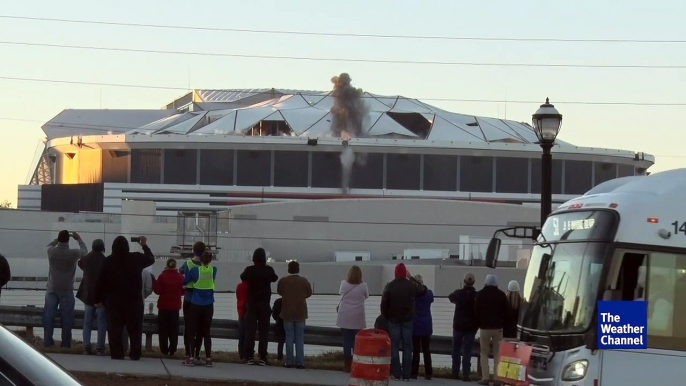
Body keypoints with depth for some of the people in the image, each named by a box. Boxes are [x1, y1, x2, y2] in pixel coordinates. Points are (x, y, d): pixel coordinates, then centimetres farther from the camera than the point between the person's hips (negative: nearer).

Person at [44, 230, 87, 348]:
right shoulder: (73, 253, -13)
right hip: (66, 290, -2)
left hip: (52, 289, 2)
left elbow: (49, 245, 17)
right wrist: (78, 239, 21)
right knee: (66, 317, 3)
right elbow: (85, 251, 8)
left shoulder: (51, 251, -8)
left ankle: (48, 341, 4)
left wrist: (58, 239, 22)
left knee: (49, 316, 6)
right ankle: (66, 343, 2)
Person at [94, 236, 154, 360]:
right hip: (134, 300, 0)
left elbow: (100, 282, -1)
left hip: (114, 300, 0)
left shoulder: (108, 261, -2)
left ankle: (116, 353, -1)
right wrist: (145, 246, 30)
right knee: (134, 328, 7)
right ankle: (135, 354, 4)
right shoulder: (137, 258, -2)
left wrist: (99, 299, 6)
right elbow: (151, 259, 18)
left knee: (115, 328, 4)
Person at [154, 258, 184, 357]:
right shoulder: (180, 277, -3)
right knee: (174, 330, 9)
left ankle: (164, 350, 2)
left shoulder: (162, 276, -10)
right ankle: (172, 350, 5)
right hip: (175, 306, 2)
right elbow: (183, 292, 3)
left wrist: (154, 282, 2)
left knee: (163, 330, 6)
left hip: (163, 306, -2)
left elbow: (158, 290, -11)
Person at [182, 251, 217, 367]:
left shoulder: (195, 270, -8)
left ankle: (192, 358, 0)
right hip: (208, 306, 2)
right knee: (206, 332, 6)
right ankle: (208, 359, 1)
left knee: (193, 331, 4)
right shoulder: (213, 270, -2)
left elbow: (184, 281, 2)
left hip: (196, 305, -2)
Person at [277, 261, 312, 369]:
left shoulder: (283, 281, -8)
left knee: (289, 337, 5)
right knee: (300, 338, 4)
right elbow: (309, 293, 5)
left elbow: (279, 292, 9)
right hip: (300, 312, 0)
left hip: (287, 312, 0)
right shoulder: (304, 281, -8)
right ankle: (300, 362, 0)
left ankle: (289, 361, 2)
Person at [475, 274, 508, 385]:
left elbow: (476, 311, 0)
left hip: (484, 327, -1)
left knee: (484, 353, 6)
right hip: (498, 327, 1)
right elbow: (505, 311, 3)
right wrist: (502, 324, 12)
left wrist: (478, 324, 10)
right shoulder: (501, 295, 1)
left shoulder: (480, 294, -2)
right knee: (497, 353, 5)